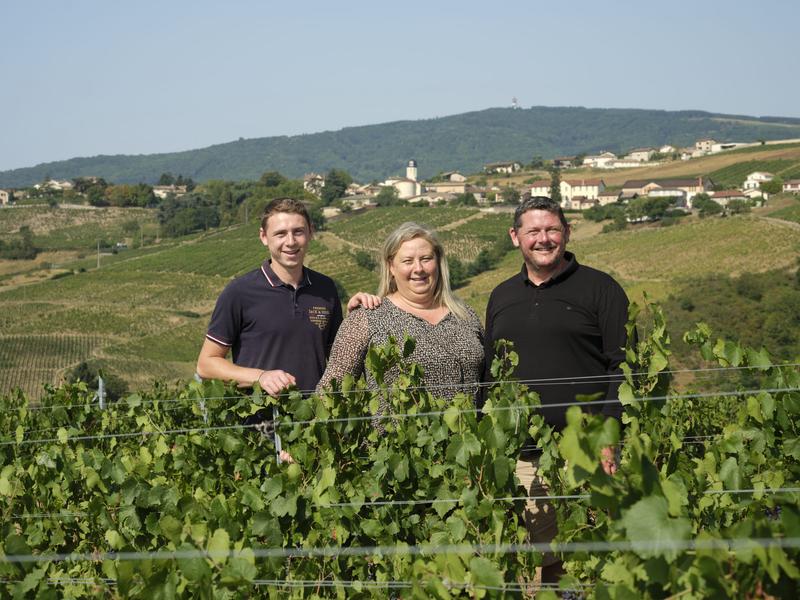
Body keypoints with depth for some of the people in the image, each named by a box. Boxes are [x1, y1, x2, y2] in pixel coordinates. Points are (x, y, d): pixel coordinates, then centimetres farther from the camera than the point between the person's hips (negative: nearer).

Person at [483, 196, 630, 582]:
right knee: (541, 563, 5)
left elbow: (623, 366, -3)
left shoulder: (599, 289, 3)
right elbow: (488, 375, 21)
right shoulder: (501, 297, 17)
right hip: (522, 458, 4)